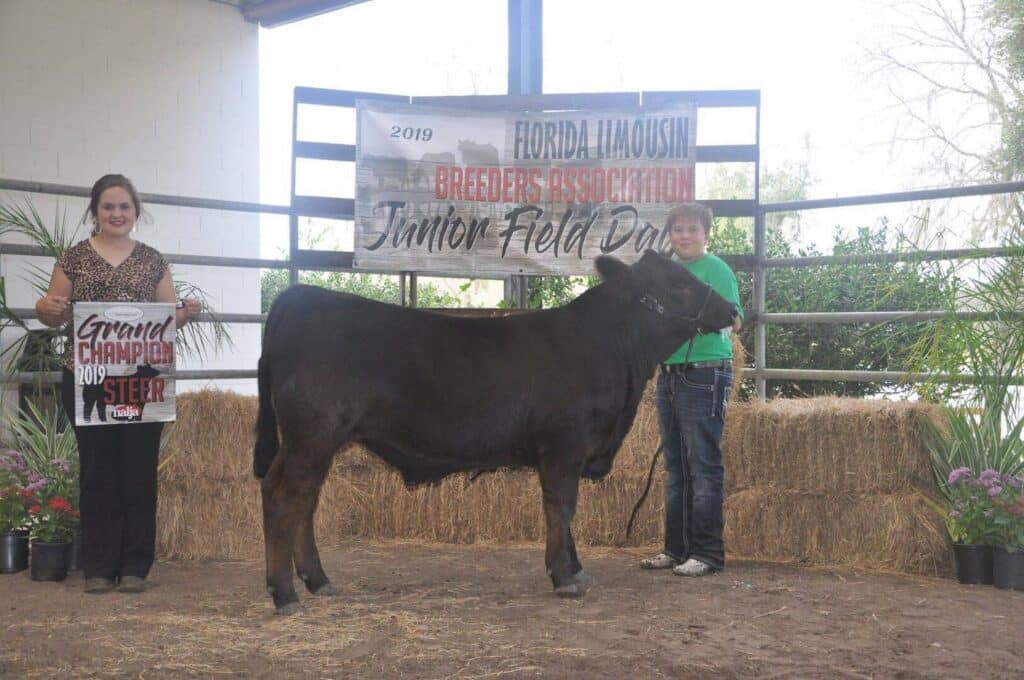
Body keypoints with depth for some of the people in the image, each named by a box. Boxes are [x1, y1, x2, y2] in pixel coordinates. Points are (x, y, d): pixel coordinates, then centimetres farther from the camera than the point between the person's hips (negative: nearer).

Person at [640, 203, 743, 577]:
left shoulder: (716, 269, -5)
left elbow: (734, 323, -12)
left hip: (705, 374, -7)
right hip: (669, 373, 8)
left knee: (704, 465, -5)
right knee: (676, 466, 12)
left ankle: (707, 552, 1)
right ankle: (676, 548, 21)